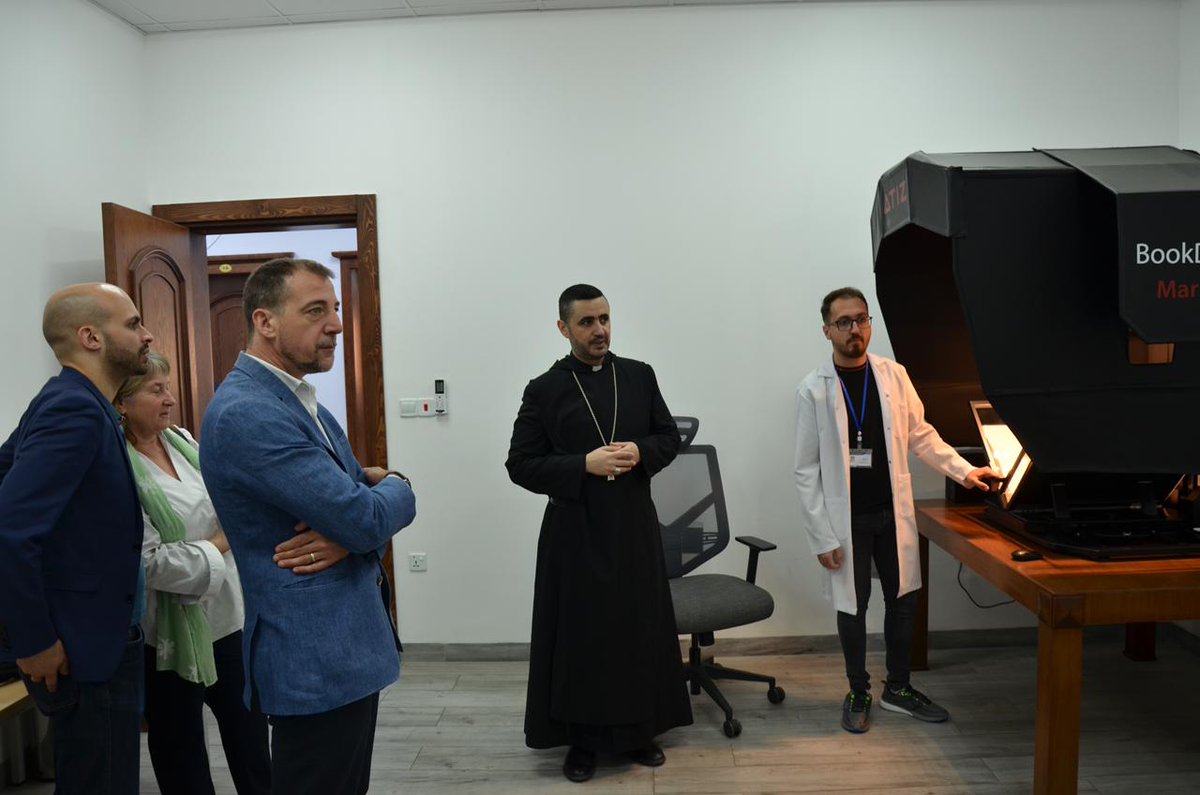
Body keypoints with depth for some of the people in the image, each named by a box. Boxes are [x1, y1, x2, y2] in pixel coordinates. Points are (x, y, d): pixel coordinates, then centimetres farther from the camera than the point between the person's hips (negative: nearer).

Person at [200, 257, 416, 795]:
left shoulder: (299, 400, 11)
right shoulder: (245, 413, -21)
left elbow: (360, 499, 11)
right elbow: (368, 518, -25)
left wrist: (350, 534, -12)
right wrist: (395, 488, -2)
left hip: (346, 644, 9)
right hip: (315, 659, -9)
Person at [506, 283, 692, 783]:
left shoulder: (640, 376, 4)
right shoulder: (544, 390, -5)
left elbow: (669, 437, 10)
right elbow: (520, 465, -7)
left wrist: (641, 453, -12)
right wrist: (584, 465, -19)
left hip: (635, 526, 3)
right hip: (575, 532, -2)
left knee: (639, 630, 10)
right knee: (580, 637, 5)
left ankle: (639, 731, 28)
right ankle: (581, 740, 22)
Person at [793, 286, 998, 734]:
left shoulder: (893, 376, 0)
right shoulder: (813, 391, -11)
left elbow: (921, 435, 12)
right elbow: (806, 470, -9)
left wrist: (964, 472, 7)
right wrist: (822, 537, -11)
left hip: (893, 512, 3)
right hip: (846, 518, -3)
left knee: (903, 599, 12)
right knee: (852, 607, 8)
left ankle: (898, 688, 32)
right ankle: (858, 694, 27)